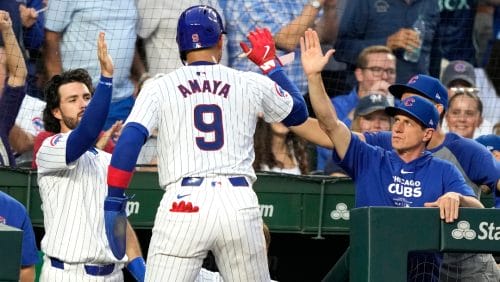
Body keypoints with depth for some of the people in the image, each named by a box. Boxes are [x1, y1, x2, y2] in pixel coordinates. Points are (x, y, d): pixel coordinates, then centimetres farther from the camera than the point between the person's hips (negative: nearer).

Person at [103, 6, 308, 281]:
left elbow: (130, 139, -6)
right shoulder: (251, 84, 11)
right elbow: (299, 112, 28)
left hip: (183, 204, -1)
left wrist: (113, 201, -5)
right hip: (240, 202, 1)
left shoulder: (158, 88, 7)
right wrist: (270, 63, 39)